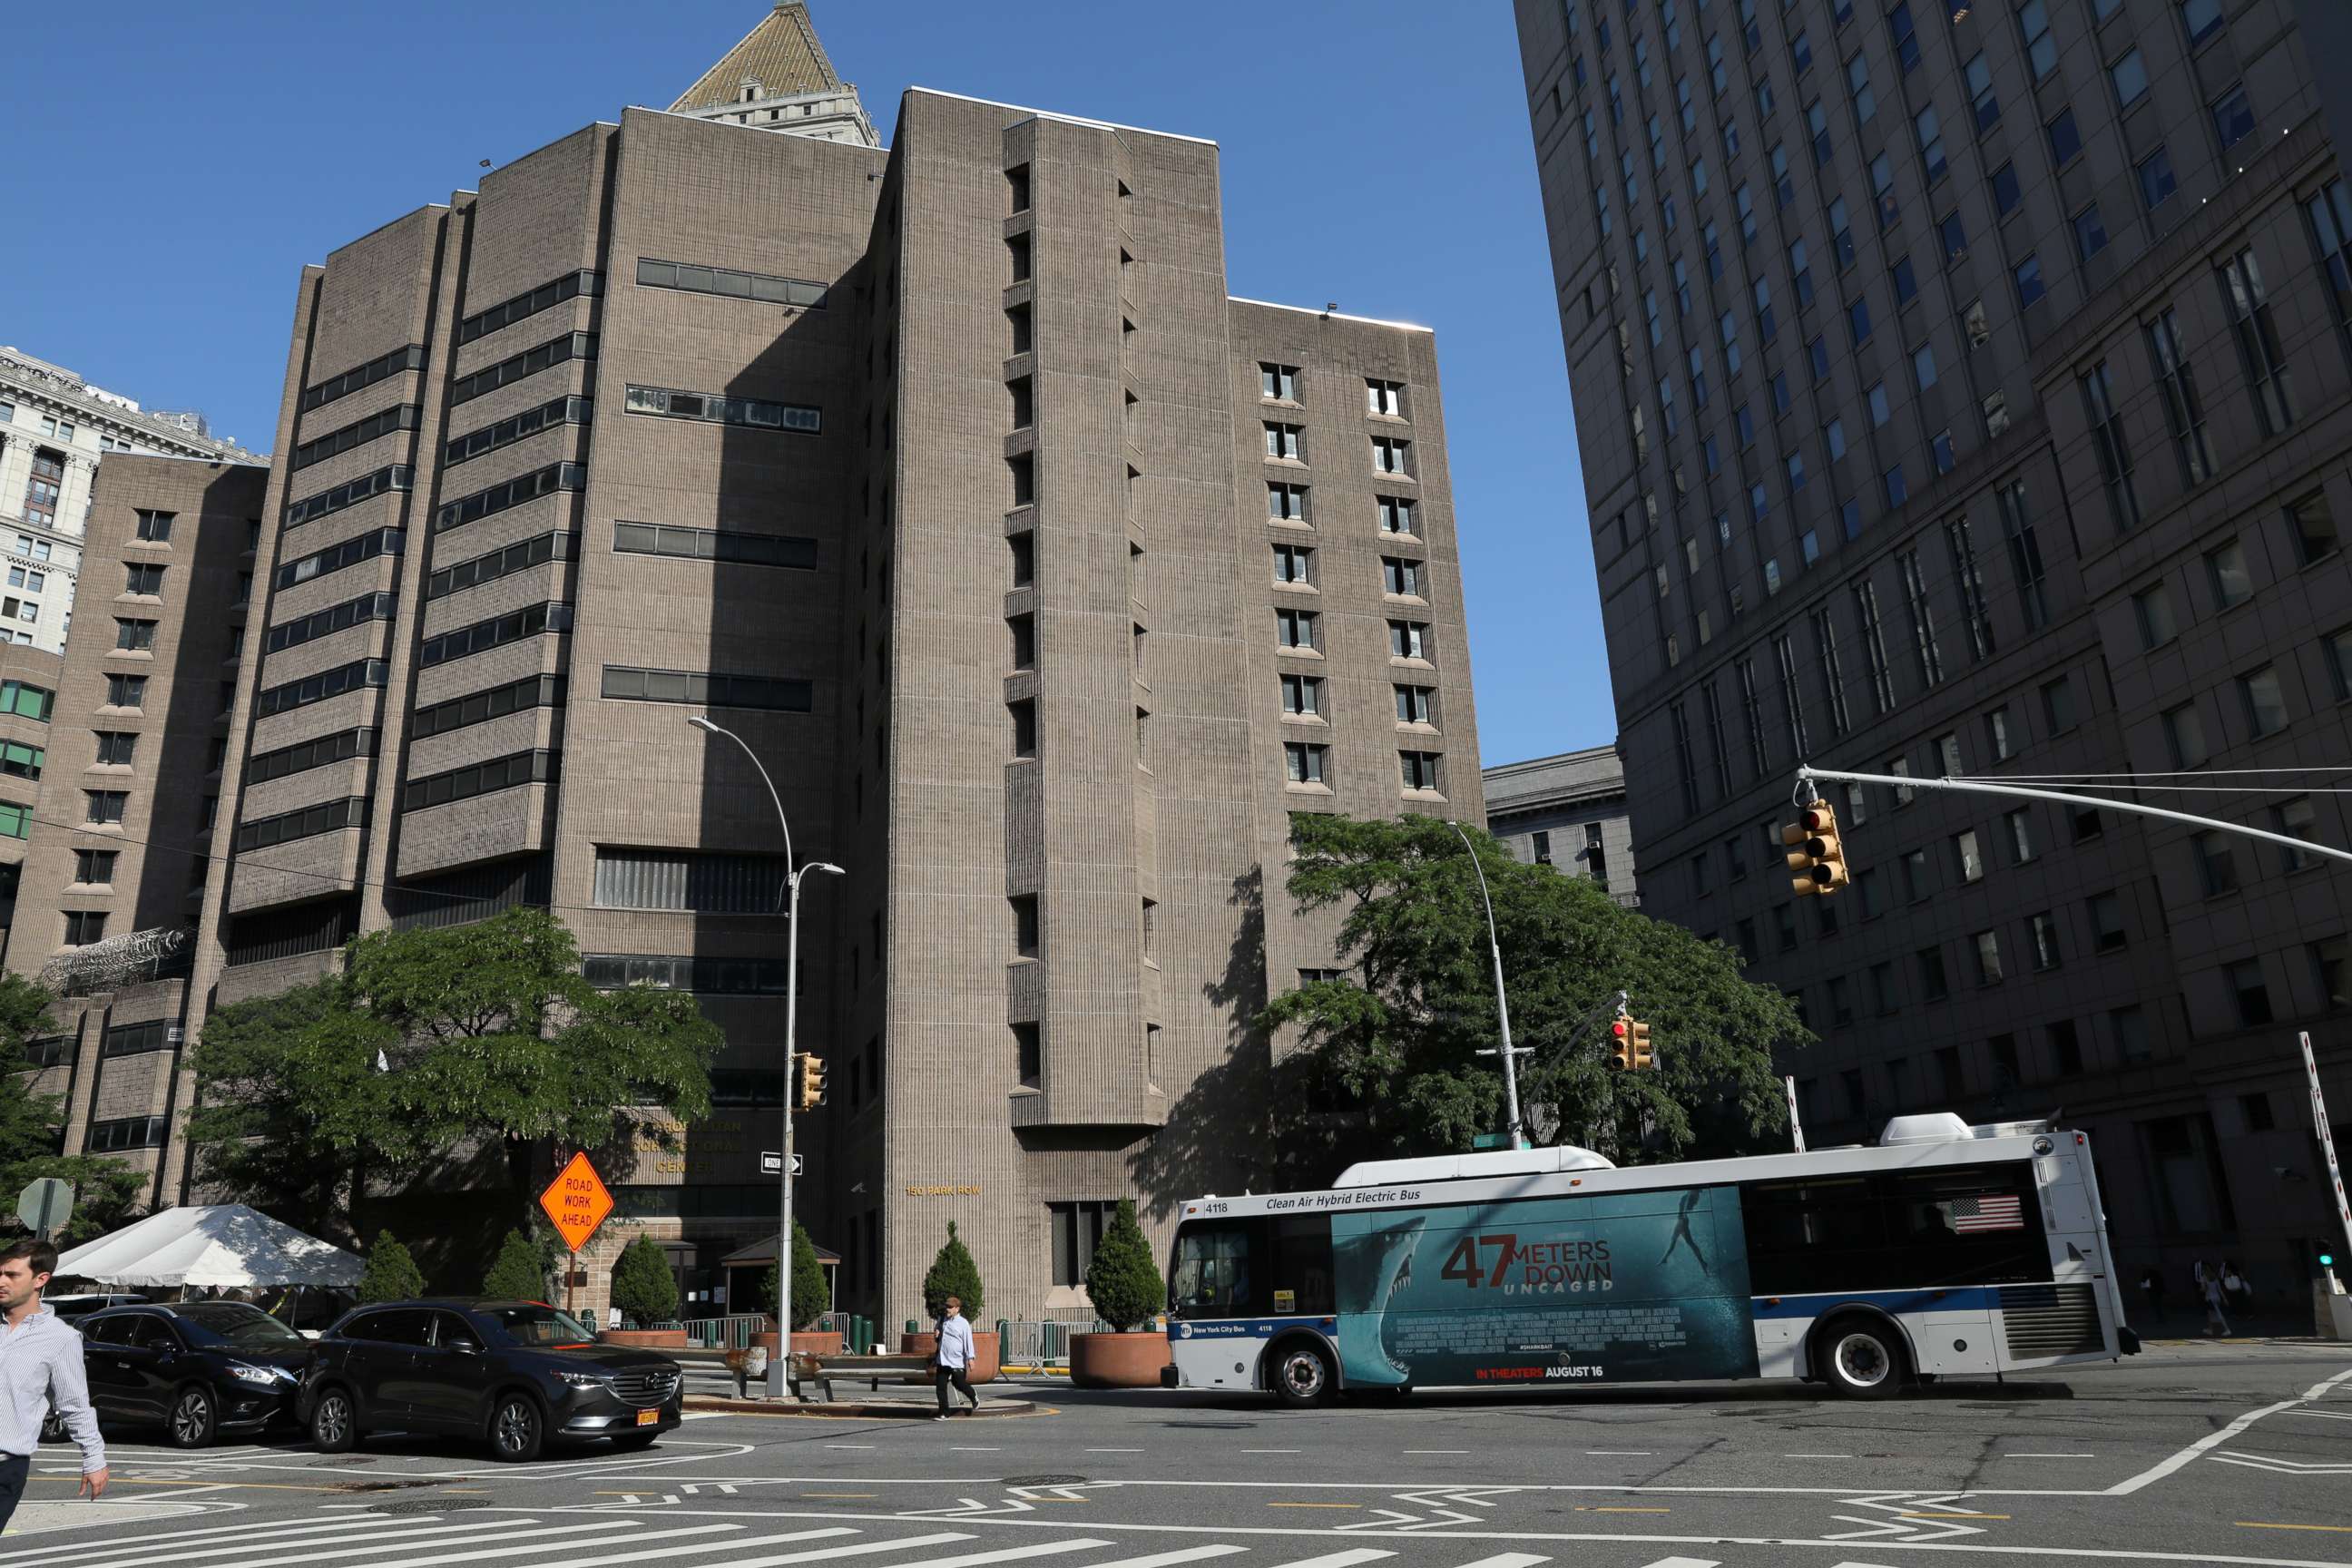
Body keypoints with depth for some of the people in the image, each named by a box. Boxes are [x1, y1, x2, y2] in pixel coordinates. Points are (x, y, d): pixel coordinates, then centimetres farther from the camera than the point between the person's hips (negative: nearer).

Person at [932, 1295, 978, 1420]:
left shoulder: (963, 1323, -9)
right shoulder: (942, 1320, 9)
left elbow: (968, 1342, -12)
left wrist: (970, 1358, -17)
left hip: (957, 1362, -5)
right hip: (942, 1361, 5)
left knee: (960, 1385, 8)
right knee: (941, 1387, -1)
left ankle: (974, 1398, 37)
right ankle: (943, 1413, 6)